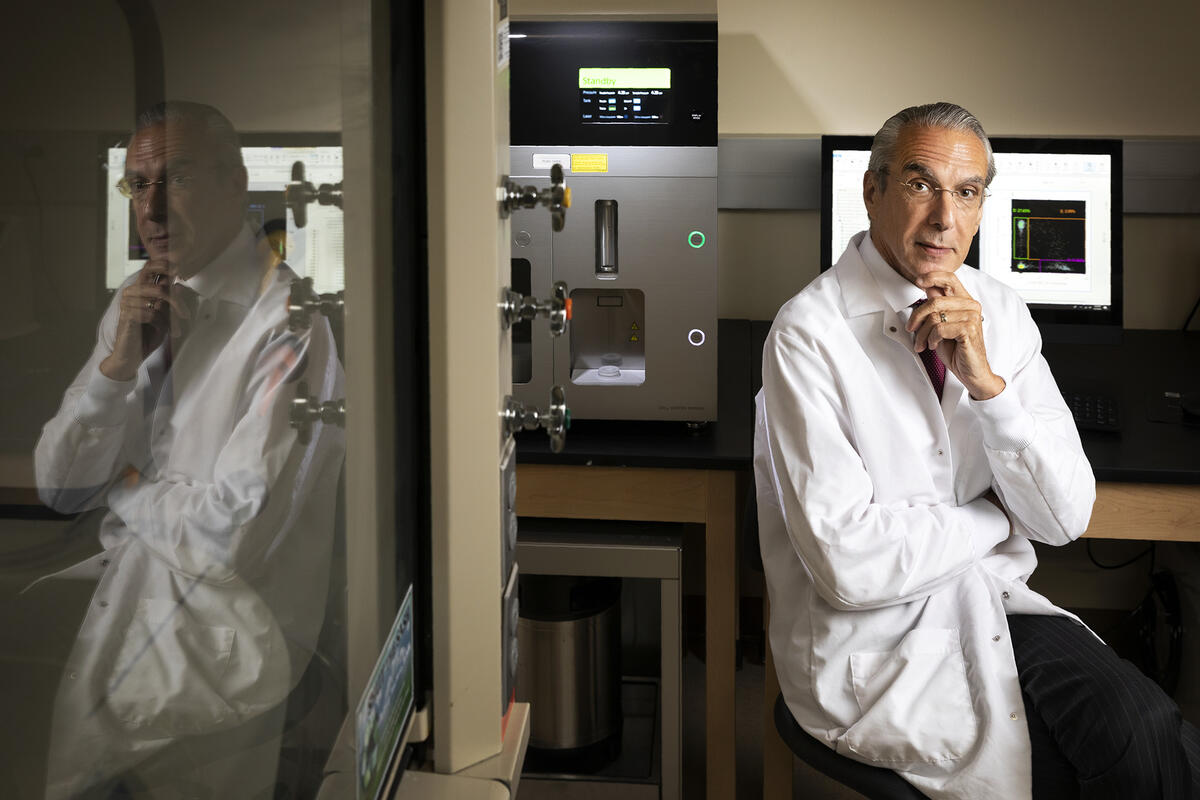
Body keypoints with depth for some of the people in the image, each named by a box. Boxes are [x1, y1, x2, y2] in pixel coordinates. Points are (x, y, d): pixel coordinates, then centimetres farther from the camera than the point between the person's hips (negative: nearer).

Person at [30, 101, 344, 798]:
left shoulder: (292, 324, -19)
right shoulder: (136, 304, 7)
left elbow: (233, 535, -23)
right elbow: (57, 487, 5)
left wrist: (126, 486, -5)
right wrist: (118, 363, -10)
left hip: (224, 627, -7)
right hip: (125, 578, 7)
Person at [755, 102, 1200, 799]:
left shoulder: (999, 311, 4)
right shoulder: (810, 335, -14)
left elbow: (1066, 518, -2)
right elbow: (850, 565, -21)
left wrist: (985, 380, -15)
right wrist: (997, 517, -6)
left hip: (999, 609, 5)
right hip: (878, 643, -5)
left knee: (1143, 722, -23)